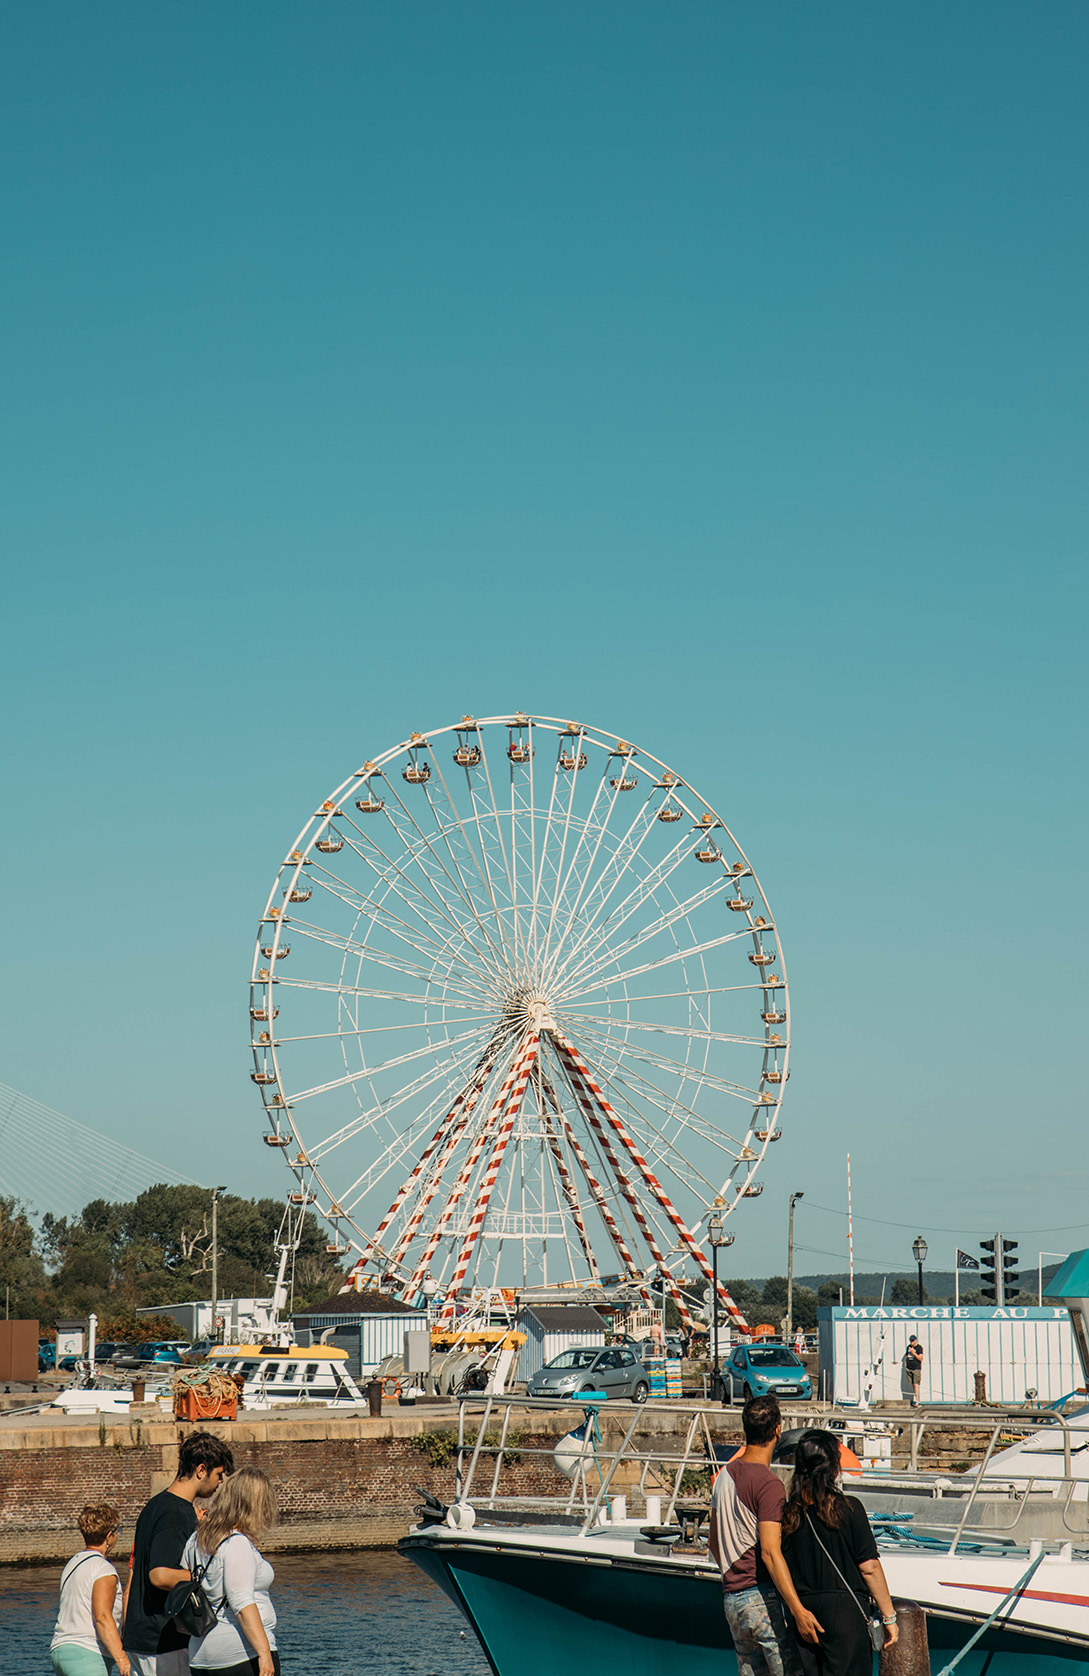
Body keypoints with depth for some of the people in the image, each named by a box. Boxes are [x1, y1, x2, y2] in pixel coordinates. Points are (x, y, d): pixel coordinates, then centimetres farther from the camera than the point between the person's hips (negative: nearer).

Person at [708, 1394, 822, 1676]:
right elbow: (770, 1552, -22)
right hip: (763, 1597, -8)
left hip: (732, 1597, 8)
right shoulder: (769, 1485, -14)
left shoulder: (724, 1476, 12)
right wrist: (798, 1610, -26)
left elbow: (715, 1542, 20)